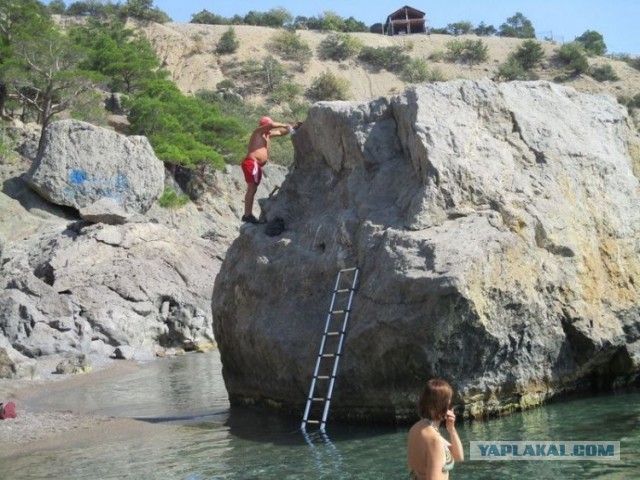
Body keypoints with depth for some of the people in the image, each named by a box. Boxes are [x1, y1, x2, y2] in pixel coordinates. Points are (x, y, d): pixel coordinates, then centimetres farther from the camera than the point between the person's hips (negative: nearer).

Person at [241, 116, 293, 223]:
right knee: (252, 189, -12)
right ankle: (248, 215, -14)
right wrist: (285, 125, -10)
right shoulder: (258, 132, -5)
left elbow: (280, 132, 28)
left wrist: (290, 128, 16)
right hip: (251, 163, -10)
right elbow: (272, 125, -20)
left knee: (252, 190, 11)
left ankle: (247, 214, 16)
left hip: (255, 165, 10)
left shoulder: (267, 134, 19)